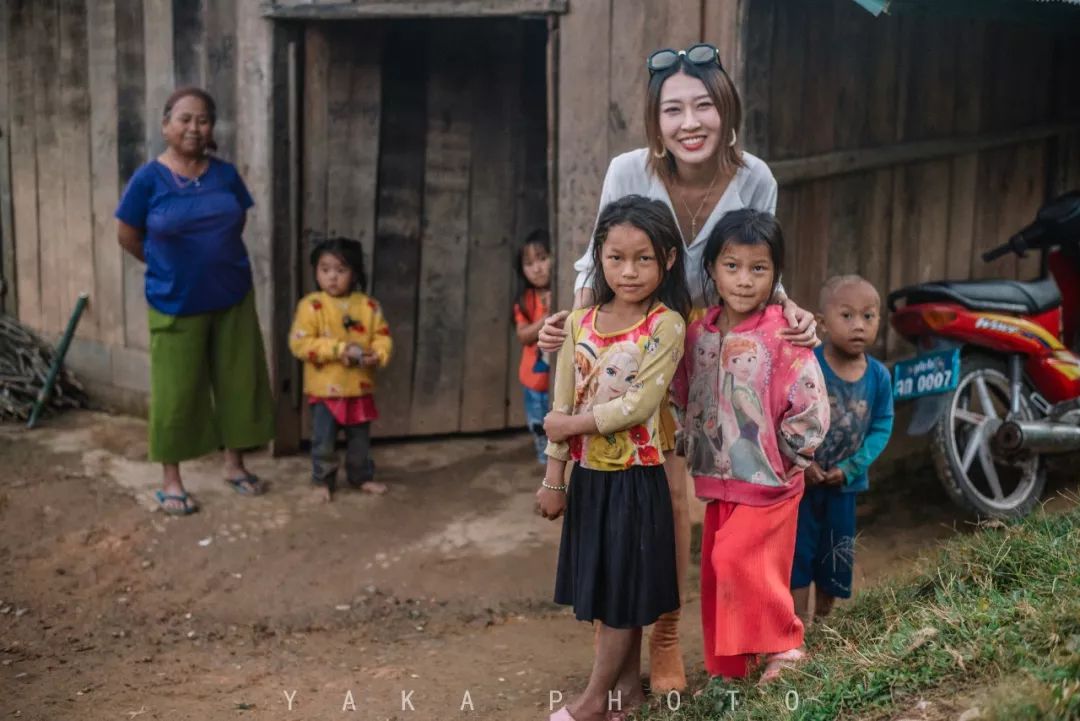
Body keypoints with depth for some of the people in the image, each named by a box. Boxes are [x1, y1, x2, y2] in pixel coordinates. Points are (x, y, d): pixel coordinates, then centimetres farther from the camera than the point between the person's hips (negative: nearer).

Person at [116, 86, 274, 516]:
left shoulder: (226, 175, -1)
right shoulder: (149, 179, -11)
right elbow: (127, 237, -2)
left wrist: (217, 261, 10)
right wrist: (171, 267, 6)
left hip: (233, 298, 4)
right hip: (176, 304, -4)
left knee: (239, 382, 10)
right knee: (175, 392, 3)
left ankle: (234, 464, 27)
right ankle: (170, 480, 15)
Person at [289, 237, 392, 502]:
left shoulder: (368, 305, -1)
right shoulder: (311, 305, -11)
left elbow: (383, 337, 3)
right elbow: (300, 343, -17)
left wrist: (377, 356, -20)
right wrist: (338, 349, -22)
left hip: (360, 387, 3)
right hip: (325, 389, -3)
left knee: (360, 439, 17)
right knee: (324, 441, 4)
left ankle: (362, 477, 34)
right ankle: (322, 481, 23)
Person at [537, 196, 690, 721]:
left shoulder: (666, 325, -13)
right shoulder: (580, 323, 2)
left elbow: (640, 403, -20)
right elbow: (560, 408, 2)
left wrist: (574, 423, -16)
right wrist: (553, 478, 1)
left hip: (636, 477, -5)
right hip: (589, 475, 6)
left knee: (625, 585, 6)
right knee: (602, 584, 14)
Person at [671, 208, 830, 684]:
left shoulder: (780, 335, -15)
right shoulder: (698, 333, 2)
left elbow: (811, 408, -16)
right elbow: (682, 398, 14)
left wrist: (784, 455, -8)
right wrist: (690, 447, 8)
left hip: (768, 482, -6)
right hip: (716, 482, 6)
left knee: (736, 559, -17)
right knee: (716, 574, 12)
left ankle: (784, 646, 3)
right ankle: (724, 670, 27)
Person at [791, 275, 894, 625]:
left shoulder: (879, 376, -7)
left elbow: (882, 426, -2)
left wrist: (851, 468, -12)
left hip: (844, 482, 4)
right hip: (800, 479, -4)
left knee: (836, 555, 17)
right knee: (798, 552, 3)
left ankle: (824, 621, 37)